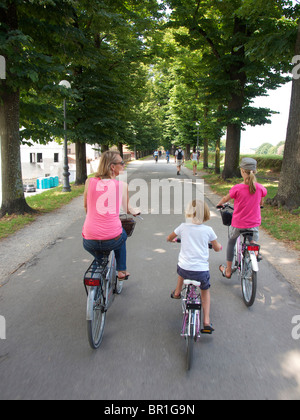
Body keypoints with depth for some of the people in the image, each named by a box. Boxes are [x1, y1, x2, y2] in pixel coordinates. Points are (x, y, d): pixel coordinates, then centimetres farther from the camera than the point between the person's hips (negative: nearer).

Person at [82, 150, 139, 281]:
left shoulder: (89, 182, 0)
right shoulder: (122, 185, -2)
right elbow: (127, 209, 14)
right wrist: (134, 212, 38)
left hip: (90, 243, 1)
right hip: (112, 241, -1)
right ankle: (121, 270, 38)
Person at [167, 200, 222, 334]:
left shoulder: (183, 227, 0)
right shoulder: (208, 230, -1)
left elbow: (169, 238, 17)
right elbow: (217, 248, 11)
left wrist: (173, 239, 40)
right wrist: (219, 245, 34)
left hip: (184, 269, 1)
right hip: (202, 271, 0)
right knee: (205, 290, 27)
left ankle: (177, 292, 51)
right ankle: (206, 322, 18)